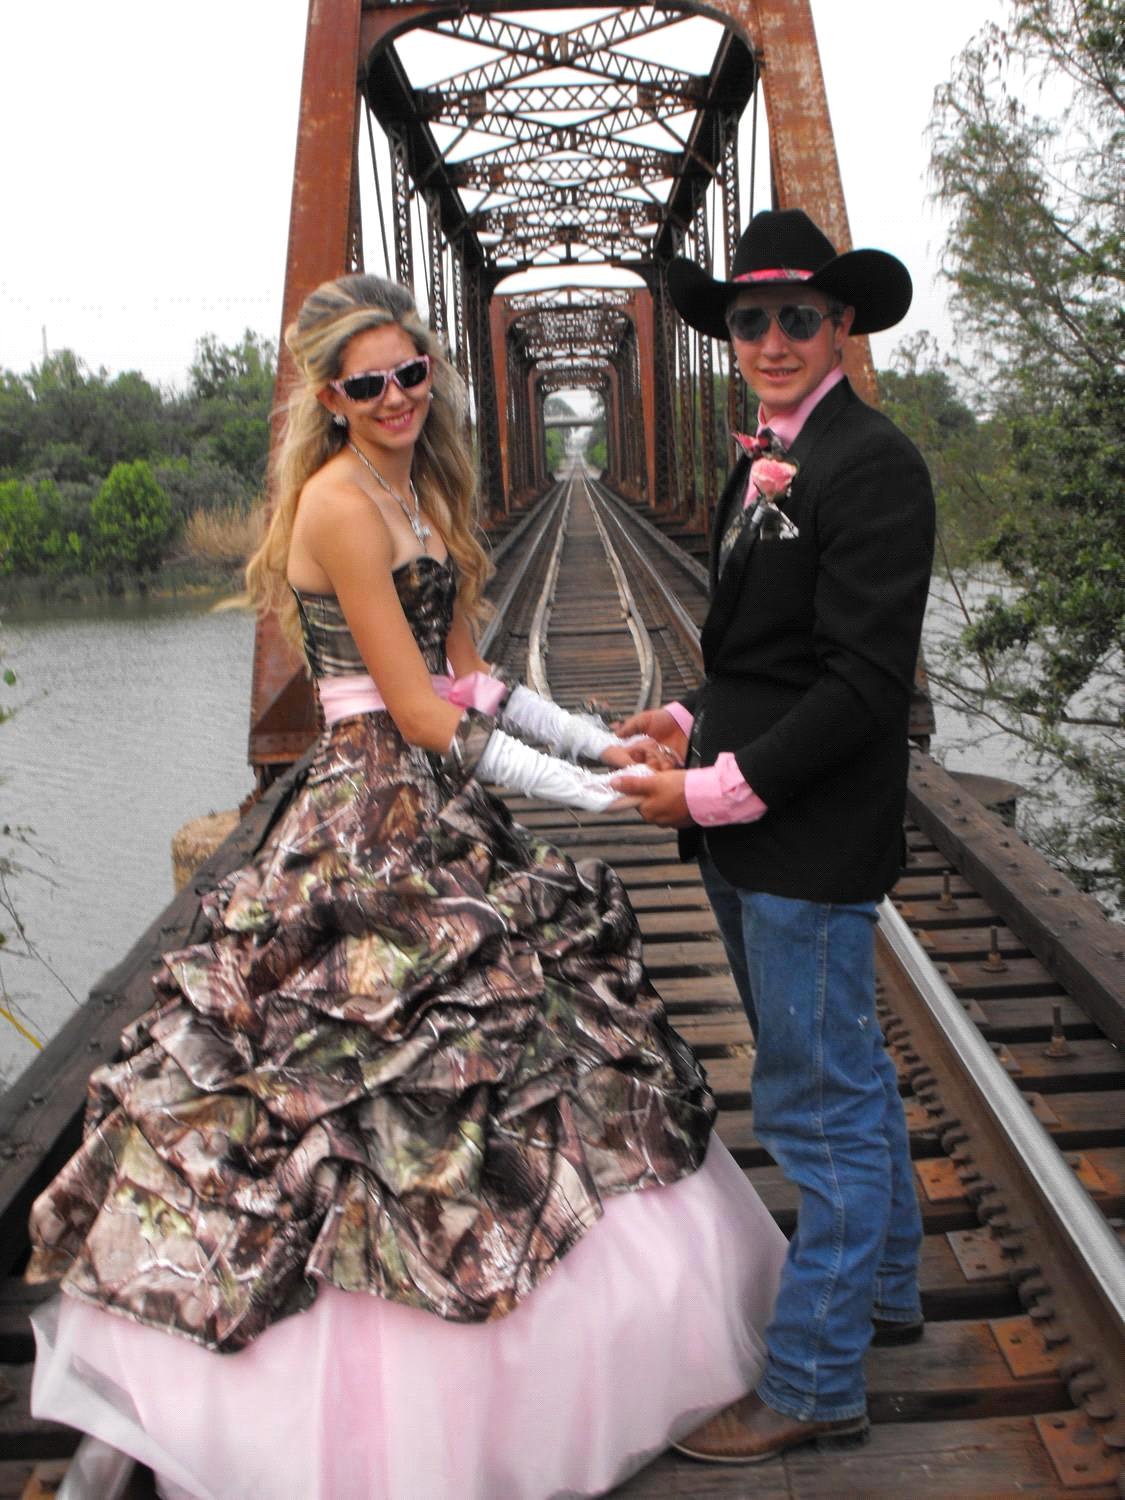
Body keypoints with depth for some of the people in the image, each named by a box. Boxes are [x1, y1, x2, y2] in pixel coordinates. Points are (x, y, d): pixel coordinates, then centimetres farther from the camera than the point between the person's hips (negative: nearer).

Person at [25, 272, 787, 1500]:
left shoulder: (420, 490, 13)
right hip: (376, 819, -10)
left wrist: (603, 743, 4)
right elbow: (421, 715, -18)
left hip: (441, 817, 10)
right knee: (403, 1074, -3)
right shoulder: (338, 501, -15)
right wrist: (585, 793, -15)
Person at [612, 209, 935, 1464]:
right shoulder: (766, 461, 13)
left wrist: (721, 790, -19)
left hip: (809, 840, -10)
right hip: (748, 835, 10)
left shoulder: (872, 465, -16)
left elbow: (865, 679, -21)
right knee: (844, 1075, 23)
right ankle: (883, 1287, 43)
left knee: (820, 1103, 2)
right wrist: (697, 721, 5)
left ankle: (813, 1384, 18)